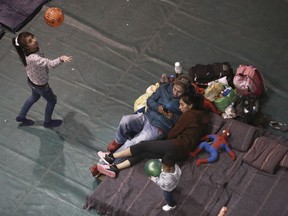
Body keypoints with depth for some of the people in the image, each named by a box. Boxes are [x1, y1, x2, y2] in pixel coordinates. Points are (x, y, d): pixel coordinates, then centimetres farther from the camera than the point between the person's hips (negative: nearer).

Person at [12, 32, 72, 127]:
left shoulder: (33, 50, -20)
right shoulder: (33, 58, -46)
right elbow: (50, 64, -61)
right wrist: (61, 59, -76)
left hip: (32, 80, 7)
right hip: (40, 85, -7)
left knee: (35, 97, 36)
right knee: (52, 100, 22)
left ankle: (21, 116, 55)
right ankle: (48, 122, 47)